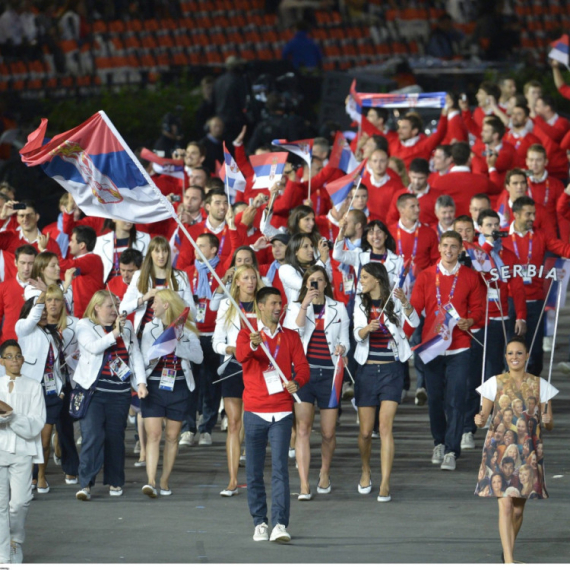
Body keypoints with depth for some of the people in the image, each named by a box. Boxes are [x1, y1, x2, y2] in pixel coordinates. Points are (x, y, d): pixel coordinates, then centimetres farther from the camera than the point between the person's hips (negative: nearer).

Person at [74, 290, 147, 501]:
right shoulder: (85, 326, 3)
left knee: (116, 436, 6)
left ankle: (115, 482, 17)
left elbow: (136, 355, 11)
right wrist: (114, 333, -22)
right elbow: (94, 347, -15)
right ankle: (86, 484, -12)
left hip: (120, 392, 4)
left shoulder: (127, 326, 14)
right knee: (92, 435, -12)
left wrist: (141, 382, 1)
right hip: (94, 389, -4)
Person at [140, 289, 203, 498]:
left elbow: (198, 356, -8)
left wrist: (175, 345, -17)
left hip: (178, 387, 0)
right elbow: (144, 359, 2)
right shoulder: (150, 328, 8)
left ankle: (164, 481, 13)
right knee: (153, 434, -11)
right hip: (154, 386, 0)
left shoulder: (186, 330, 3)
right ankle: (150, 481, -18)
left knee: (172, 436, 5)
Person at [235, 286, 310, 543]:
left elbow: (302, 366, 5)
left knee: (280, 468, -11)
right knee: (254, 471, 2)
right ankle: (260, 522, 12)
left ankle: (280, 525, -17)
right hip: (254, 412, 0)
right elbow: (241, 355, -16)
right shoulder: (247, 334, 5)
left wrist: (296, 382, -18)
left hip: (282, 413, 0)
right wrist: (253, 345, -39)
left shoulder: (290, 337, 11)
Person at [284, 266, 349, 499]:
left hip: (329, 372, 1)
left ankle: (325, 472, 32)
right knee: (302, 428, -12)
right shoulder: (295, 307, 9)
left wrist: (342, 348, -8)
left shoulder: (338, 309, 13)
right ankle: (304, 485, -15)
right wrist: (305, 306, -13)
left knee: (328, 433, 5)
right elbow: (293, 334, -8)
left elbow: (344, 340, 15)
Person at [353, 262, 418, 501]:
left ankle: (385, 484, -14)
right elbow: (357, 334, -4)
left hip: (391, 370, -3)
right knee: (365, 431, 5)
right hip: (367, 370, 3)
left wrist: (405, 303, -33)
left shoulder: (394, 302, -1)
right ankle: (366, 470, 32)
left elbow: (414, 323, -16)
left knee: (385, 426, -13)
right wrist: (368, 328, -27)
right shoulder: (361, 303, 8)